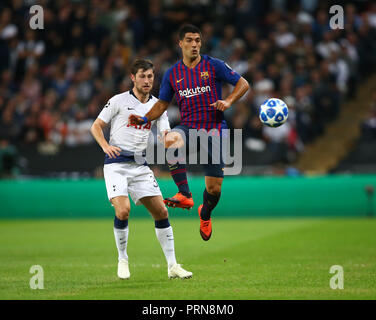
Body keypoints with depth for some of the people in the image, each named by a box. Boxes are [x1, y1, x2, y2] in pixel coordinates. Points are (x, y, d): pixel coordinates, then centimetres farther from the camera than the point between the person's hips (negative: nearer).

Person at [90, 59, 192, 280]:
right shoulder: (119, 101, 0)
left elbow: (165, 136, 5)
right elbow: (96, 126, 5)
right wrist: (106, 146, -13)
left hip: (141, 165, 4)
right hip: (117, 164, -4)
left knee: (161, 212, -2)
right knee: (123, 210, -22)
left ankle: (172, 266, 6)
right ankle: (123, 260, -1)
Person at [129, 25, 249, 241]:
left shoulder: (214, 66, 0)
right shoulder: (172, 74, 8)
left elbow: (243, 84, 4)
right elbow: (162, 104, 16)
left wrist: (228, 101, -13)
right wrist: (145, 119, -1)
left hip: (214, 129, -1)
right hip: (188, 127, 1)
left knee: (214, 188, -1)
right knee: (171, 140, -38)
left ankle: (205, 213, 35)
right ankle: (185, 194, -35)